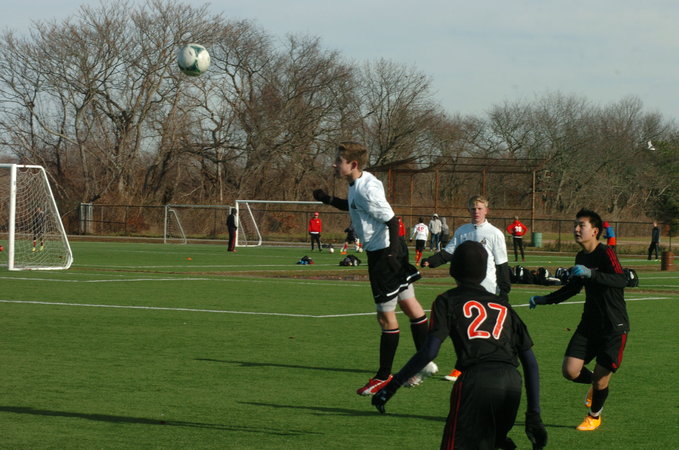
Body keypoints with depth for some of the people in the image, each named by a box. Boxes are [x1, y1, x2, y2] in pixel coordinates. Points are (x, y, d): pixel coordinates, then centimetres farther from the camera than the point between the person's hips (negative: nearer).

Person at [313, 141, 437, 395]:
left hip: (384, 253, -10)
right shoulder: (356, 184, 7)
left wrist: (393, 253, -30)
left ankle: (384, 376, 10)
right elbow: (355, 206, 28)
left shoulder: (367, 188, -23)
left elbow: (391, 220, -24)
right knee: (409, 304, 17)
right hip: (382, 252, 10)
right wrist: (329, 200, 15)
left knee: (386, 315, 0)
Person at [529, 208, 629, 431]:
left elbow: (620, 280, -34)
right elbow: (573, 287, 26)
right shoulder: (581, 257, 8)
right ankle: (594, 383, 28)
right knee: (570, 371, -6)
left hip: (614, 327, -7)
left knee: (600, 380, -3)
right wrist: (545, 299, 25)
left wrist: (591, 273, -45)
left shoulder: (606, 253, -16)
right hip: (589, 324, 7)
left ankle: (594, 416, 26)